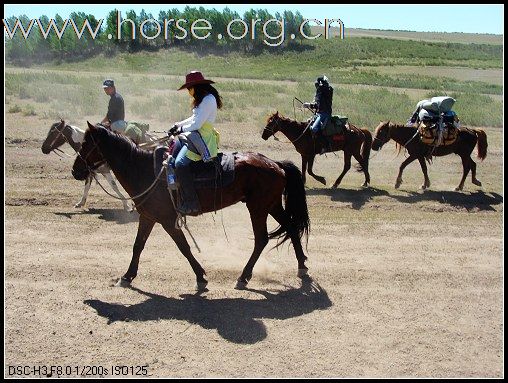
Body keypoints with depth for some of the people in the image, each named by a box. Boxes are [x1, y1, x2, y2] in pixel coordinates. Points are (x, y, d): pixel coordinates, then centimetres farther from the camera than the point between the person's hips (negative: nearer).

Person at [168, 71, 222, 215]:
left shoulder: (208, 99, -17)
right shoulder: (202, 99, 16)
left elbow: (197, 124, -19)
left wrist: (182, 129, -5)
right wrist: (178, 125, 19)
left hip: (202, 139, -11)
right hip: (193, 135, 11)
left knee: (180, 163, -26)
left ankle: (190, 203, -23)